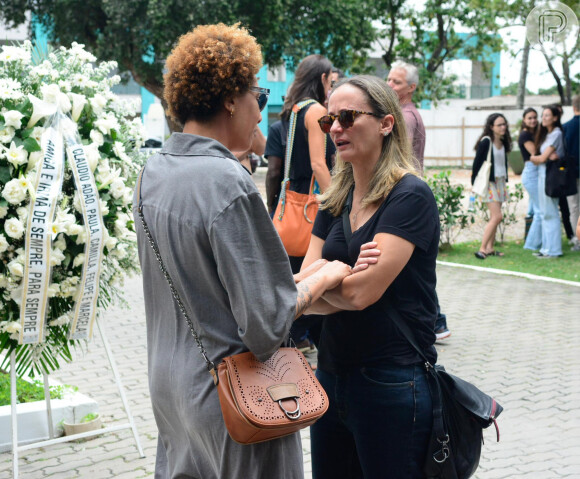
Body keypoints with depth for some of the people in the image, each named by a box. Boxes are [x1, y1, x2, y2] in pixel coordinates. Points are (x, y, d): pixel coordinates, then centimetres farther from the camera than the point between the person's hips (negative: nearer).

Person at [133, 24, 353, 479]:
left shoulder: (153, 172, 3)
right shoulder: (228, 184, -23)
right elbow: (267, 326, -23)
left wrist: (294, 279, 10)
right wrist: (323, 277, -7)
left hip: (168, 386, 8)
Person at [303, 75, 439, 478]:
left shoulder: (410, 196, -14)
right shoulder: (336, 200, 8)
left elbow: (361, 291, -22)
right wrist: (344, 279, -19)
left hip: (392, 383, -7)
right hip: (332, 375, 7)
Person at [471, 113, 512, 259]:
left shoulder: (503, 142, 10)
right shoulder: (486, 142, -12)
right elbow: (477, 163, -11)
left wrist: (505, 179, 15)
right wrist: (475, 183, -10)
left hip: (500, 181, 7)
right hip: (488, 182, -7)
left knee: (494, 217, 7)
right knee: (497, 216, -13)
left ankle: (489, 248, 13)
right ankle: (482, 249, -10)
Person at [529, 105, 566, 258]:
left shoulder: (556, 134, -11)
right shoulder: (546, 134, 16)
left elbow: (542, 158, -13)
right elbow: (541, 157, 10)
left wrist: (532, 157, 5)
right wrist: (549, 156, -10)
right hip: (542, 175, 9)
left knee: (550, 213, -5)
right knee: (544, 213, 11)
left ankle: (553, 250, 0)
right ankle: (546, 247, 16)